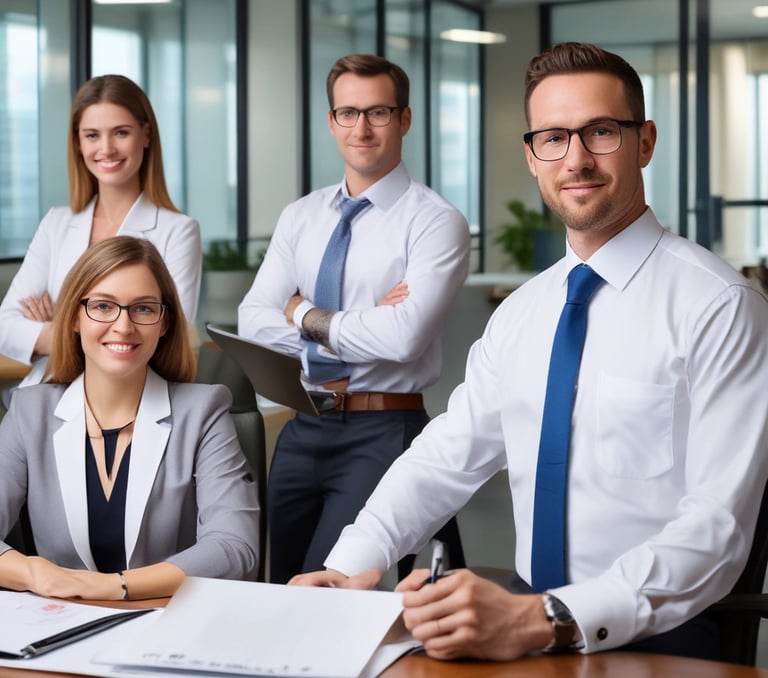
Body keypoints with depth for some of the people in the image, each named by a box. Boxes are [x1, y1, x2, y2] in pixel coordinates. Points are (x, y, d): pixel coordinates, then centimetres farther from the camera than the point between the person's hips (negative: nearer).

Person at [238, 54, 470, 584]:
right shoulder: (301, 217, 9)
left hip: (383, 434, -6)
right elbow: (253, 321, -1)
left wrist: (306, 316, -9)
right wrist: (356, 325, -14)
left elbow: (403, 336, -23)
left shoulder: (436, 222, -9)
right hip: (304, 427, 6)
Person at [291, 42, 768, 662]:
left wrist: (548, 620, -30)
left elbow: (715, 529, -18)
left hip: (657, 636, -5)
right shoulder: (520, 313, 12)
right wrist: (354, 564, -7)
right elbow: (446, 456, 11)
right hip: (525, 609, 5)